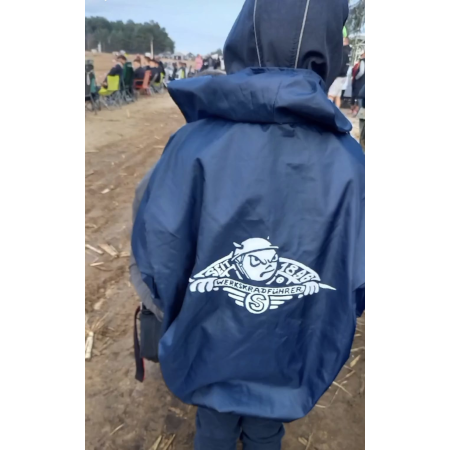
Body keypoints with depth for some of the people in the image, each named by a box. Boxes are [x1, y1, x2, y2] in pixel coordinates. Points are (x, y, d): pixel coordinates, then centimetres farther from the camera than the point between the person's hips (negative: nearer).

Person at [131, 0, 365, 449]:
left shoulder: (195, 144, -26)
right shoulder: (347, 160, -21)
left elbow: (156, 264, -20)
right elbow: (357, 282, -14)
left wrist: (174, 322, 2)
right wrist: (315, 316, 8)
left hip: (210, 353, 0)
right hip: (293, 361, 1)